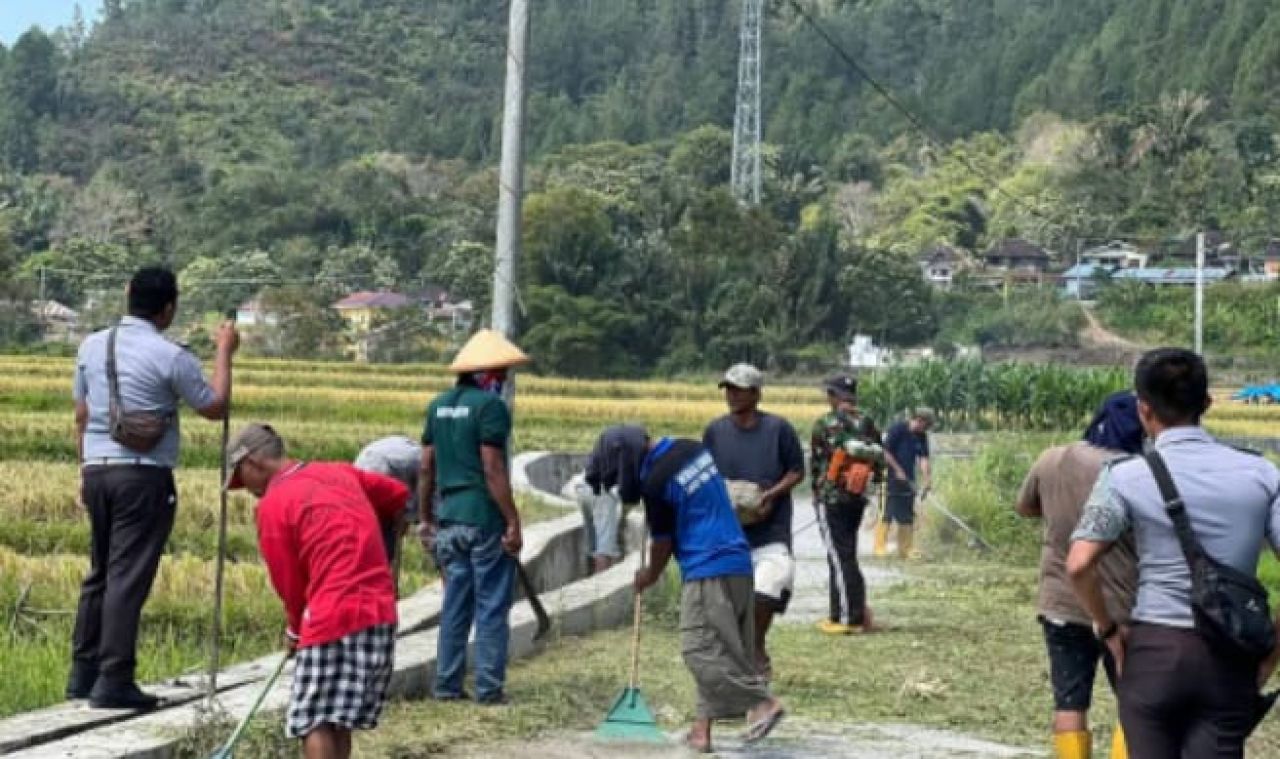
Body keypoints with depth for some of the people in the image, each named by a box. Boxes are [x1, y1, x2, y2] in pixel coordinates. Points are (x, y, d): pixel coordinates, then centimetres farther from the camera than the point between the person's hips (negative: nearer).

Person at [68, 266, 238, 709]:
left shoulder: (92, 346, 8)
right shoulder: (170, 357, -9)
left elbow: (81, 418, 14)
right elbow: (215, 407, 2)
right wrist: (224, 353, 13)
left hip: (97, 470, 6)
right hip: (143, 475, -6)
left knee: (99, 572, 16)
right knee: (128, 577, -4)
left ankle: (83, 673, 19)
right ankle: (113, 681, -3)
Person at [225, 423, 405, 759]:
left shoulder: (272, 505, -4)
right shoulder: (341, 473, 13)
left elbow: (289, 583, 1)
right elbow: (399, 496, 26)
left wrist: (295, 631, 18)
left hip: (333, 618, -7)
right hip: (382, 614, 7)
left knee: (314, 724, -2)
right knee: (339, 722, 15)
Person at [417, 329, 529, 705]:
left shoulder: (439, 405, 11)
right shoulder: (490, 406, -12)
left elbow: (426, 468, 12)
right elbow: (493, 470, -16)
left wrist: (426, 519, 18)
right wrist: (513, 522, -13)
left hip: (450, 518, 7)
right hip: (486, 519, -7)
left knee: (455, 603, 13)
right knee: (492, 606, 1)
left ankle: (447, 685, 15)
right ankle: (489, 688, 3)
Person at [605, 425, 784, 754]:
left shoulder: (656, 481, -11)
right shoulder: (694, 448, 12)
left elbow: (662, 541, 0)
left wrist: (650, 576, 18)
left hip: (707, 571, -9)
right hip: (739, 563, 9)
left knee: (700, 650, -6)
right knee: (725, 648, 7)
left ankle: (764, 702, -11)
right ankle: (703, 726, 10)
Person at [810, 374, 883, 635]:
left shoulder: (825, 423, -10)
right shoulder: (867, 424, 7)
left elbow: (815, 461, -5)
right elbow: (878, 460, 7)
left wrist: (816, 489, 9)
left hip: (831, 498, -6)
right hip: (858, 498, 6)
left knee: (840, 557, -3)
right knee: (845, 556, 16)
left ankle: (851, 618, -4)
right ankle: (840, 613, 19)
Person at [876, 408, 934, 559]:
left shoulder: (922, 436, 8)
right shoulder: (897, 429, -11)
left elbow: (924, 458, 4)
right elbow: (886, 452, -12)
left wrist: (926, 480, -6)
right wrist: (898, 470, -14)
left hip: (908, 481, 7)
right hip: (891, 478, -7)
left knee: (907, 517, 8)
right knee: (887, 514, -8)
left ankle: (905, 549, 14)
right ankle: (880, 546, -4)